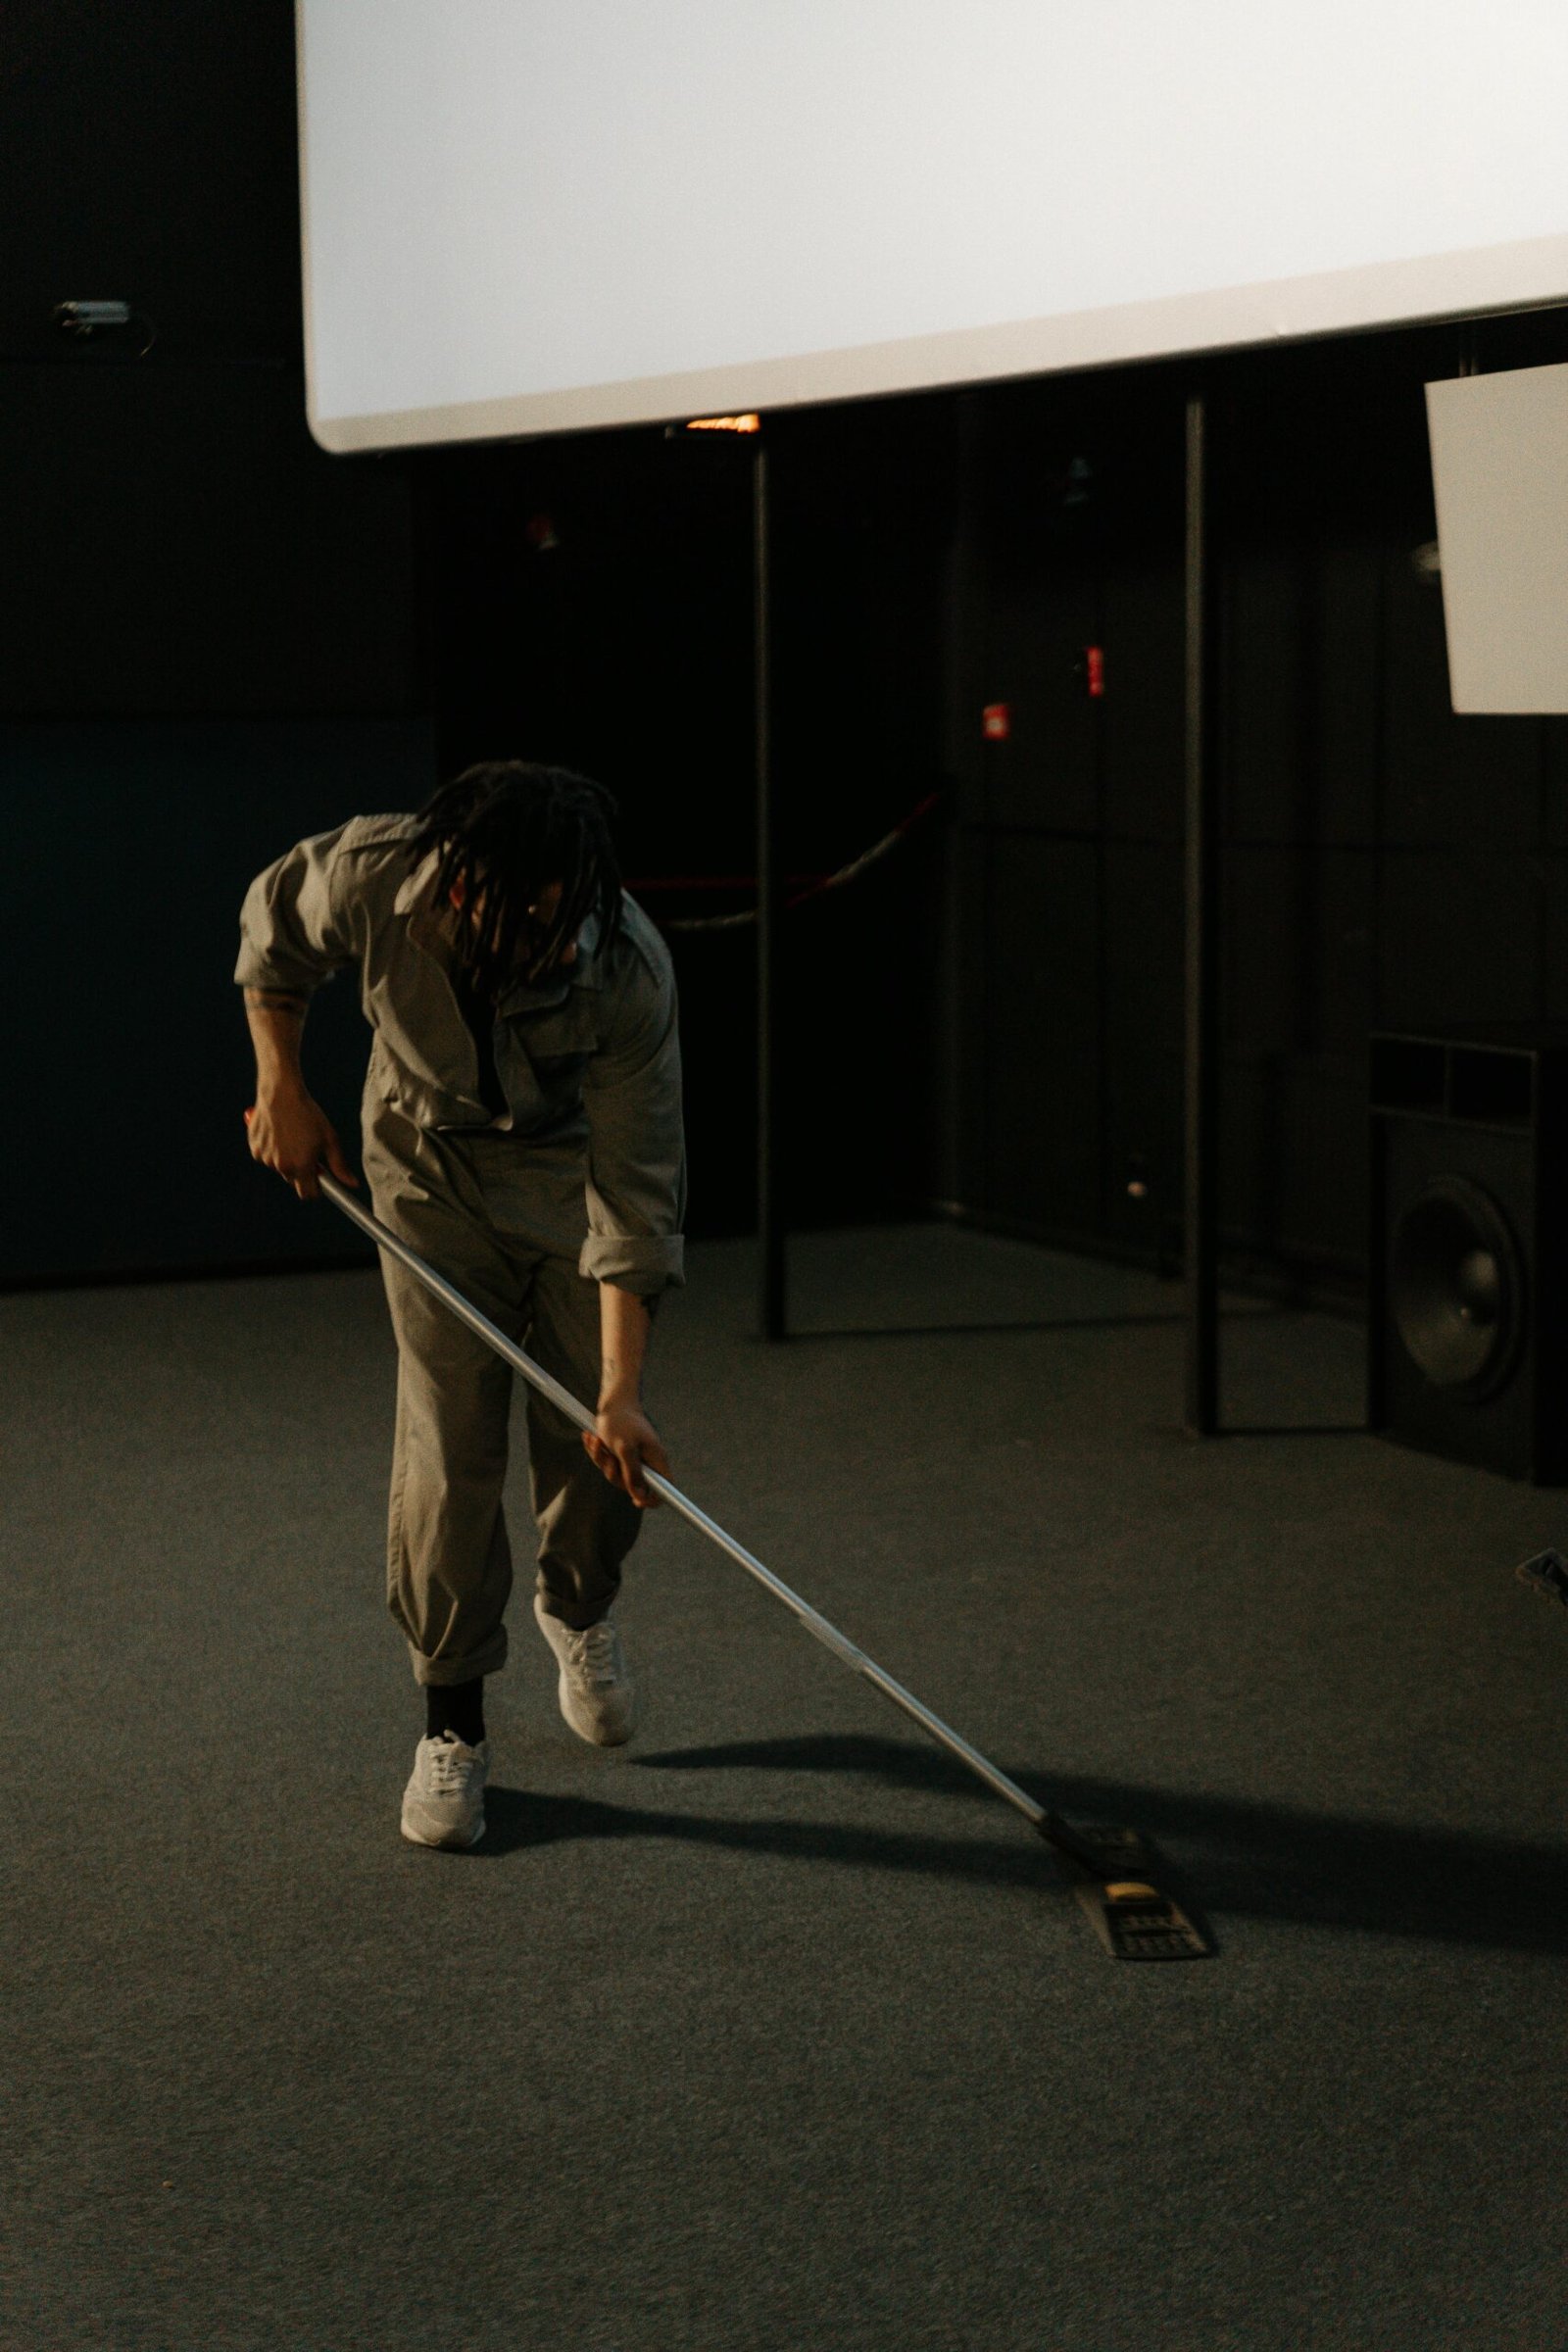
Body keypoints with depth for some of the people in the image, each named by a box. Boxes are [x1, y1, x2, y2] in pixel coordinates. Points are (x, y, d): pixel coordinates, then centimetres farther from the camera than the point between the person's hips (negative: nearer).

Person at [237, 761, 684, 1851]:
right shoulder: (368, 876, -31)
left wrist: (621, 1392, -32)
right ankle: (452, 1725, 4)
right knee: (447, 1442, -9)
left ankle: (579, 1608, 35)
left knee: (596, 1440, 0)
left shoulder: (629, 970, -34)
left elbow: (635, 1193, -30)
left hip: (573, 1161, 0)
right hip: (431, 1161, 0)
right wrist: (282, 1086, -9)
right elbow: (273, 926, -5)